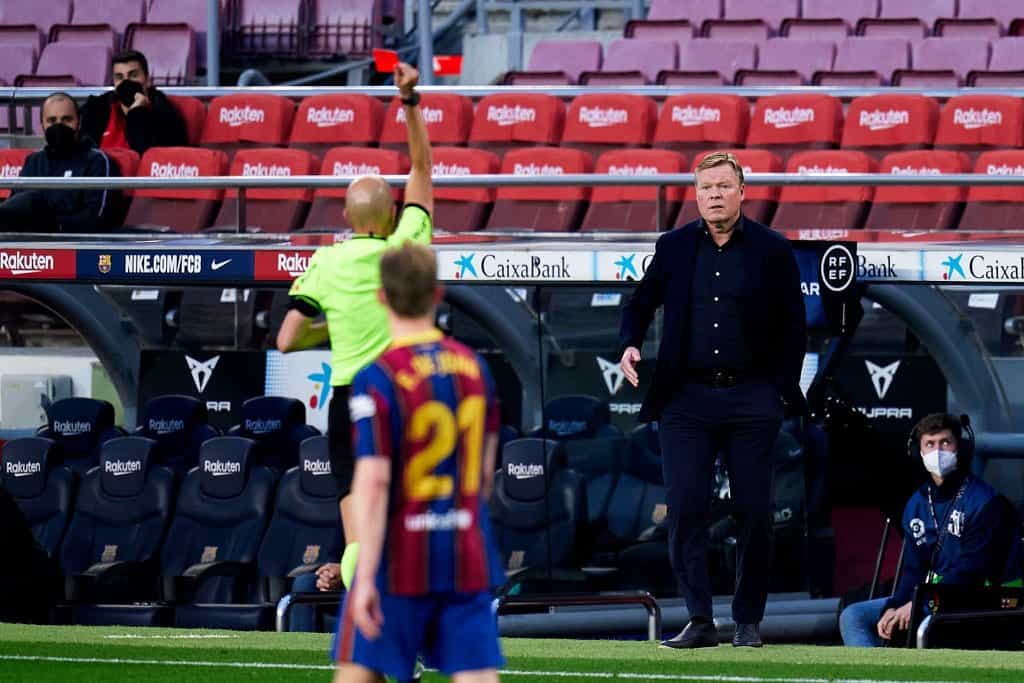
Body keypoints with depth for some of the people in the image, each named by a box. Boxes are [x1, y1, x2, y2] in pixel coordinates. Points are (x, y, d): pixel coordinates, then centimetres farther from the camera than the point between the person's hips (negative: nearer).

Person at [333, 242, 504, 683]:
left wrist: (366, 577, -18)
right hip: (467, 559, 4)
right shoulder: (474, 367, 5)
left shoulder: (377, 380, -13)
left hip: (402, 562, -4)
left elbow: (373, 481, -19)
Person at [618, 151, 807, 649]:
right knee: (685, 510, -6)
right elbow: (640, 304, 19)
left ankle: (748, 621, 10)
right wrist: (630, 344, -1)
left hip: (751, 400, -1)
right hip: (686, 398, 1)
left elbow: (793, 328, 5)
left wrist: (783, 393, -2)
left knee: (754, 513, 0)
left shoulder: (772, 250, 2)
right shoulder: (673, 248, 7)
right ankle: (699, 621, -2)